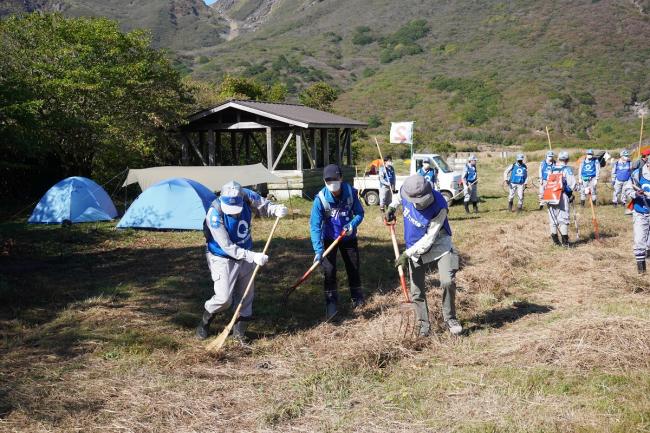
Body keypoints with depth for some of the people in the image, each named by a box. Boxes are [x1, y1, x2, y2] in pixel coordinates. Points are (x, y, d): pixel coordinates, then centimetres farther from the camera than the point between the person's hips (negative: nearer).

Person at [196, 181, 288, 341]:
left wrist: (277, 209, -23)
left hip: (246, 254, 5)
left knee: (246, 296, 10)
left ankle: (239, 331, 26)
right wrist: (253, 256, -31)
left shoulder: (247, 197, -19)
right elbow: (227, 247, -27)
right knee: (224, 298, -11)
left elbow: (264, 205, 0)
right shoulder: (214, 214, -31)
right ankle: (205, 322, 17)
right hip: (222, 258, -5)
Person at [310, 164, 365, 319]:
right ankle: (331, 305, 0)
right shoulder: (321, 198, -27)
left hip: (348, 237, 2)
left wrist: (352, 225, -29)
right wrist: (318, 249, -39)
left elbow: (359, 213, -7)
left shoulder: (351, 192, -20)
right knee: (329, 270, -10)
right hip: (329, 238, -2)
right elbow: (315, 225, -29)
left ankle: (357, 297, 35)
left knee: (353, 267, 13)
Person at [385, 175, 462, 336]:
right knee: (417, 291, 6)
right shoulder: (406, 192, -18)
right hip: (416, 248, 4)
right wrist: (392, 207, 3)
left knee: (448, 282, -20)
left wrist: (407, 253, -27)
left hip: (439, 246, -4)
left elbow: (429, 238, -27)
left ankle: (449, 318, 3)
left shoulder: (439, 206, -31)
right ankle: (424, 324, 23)